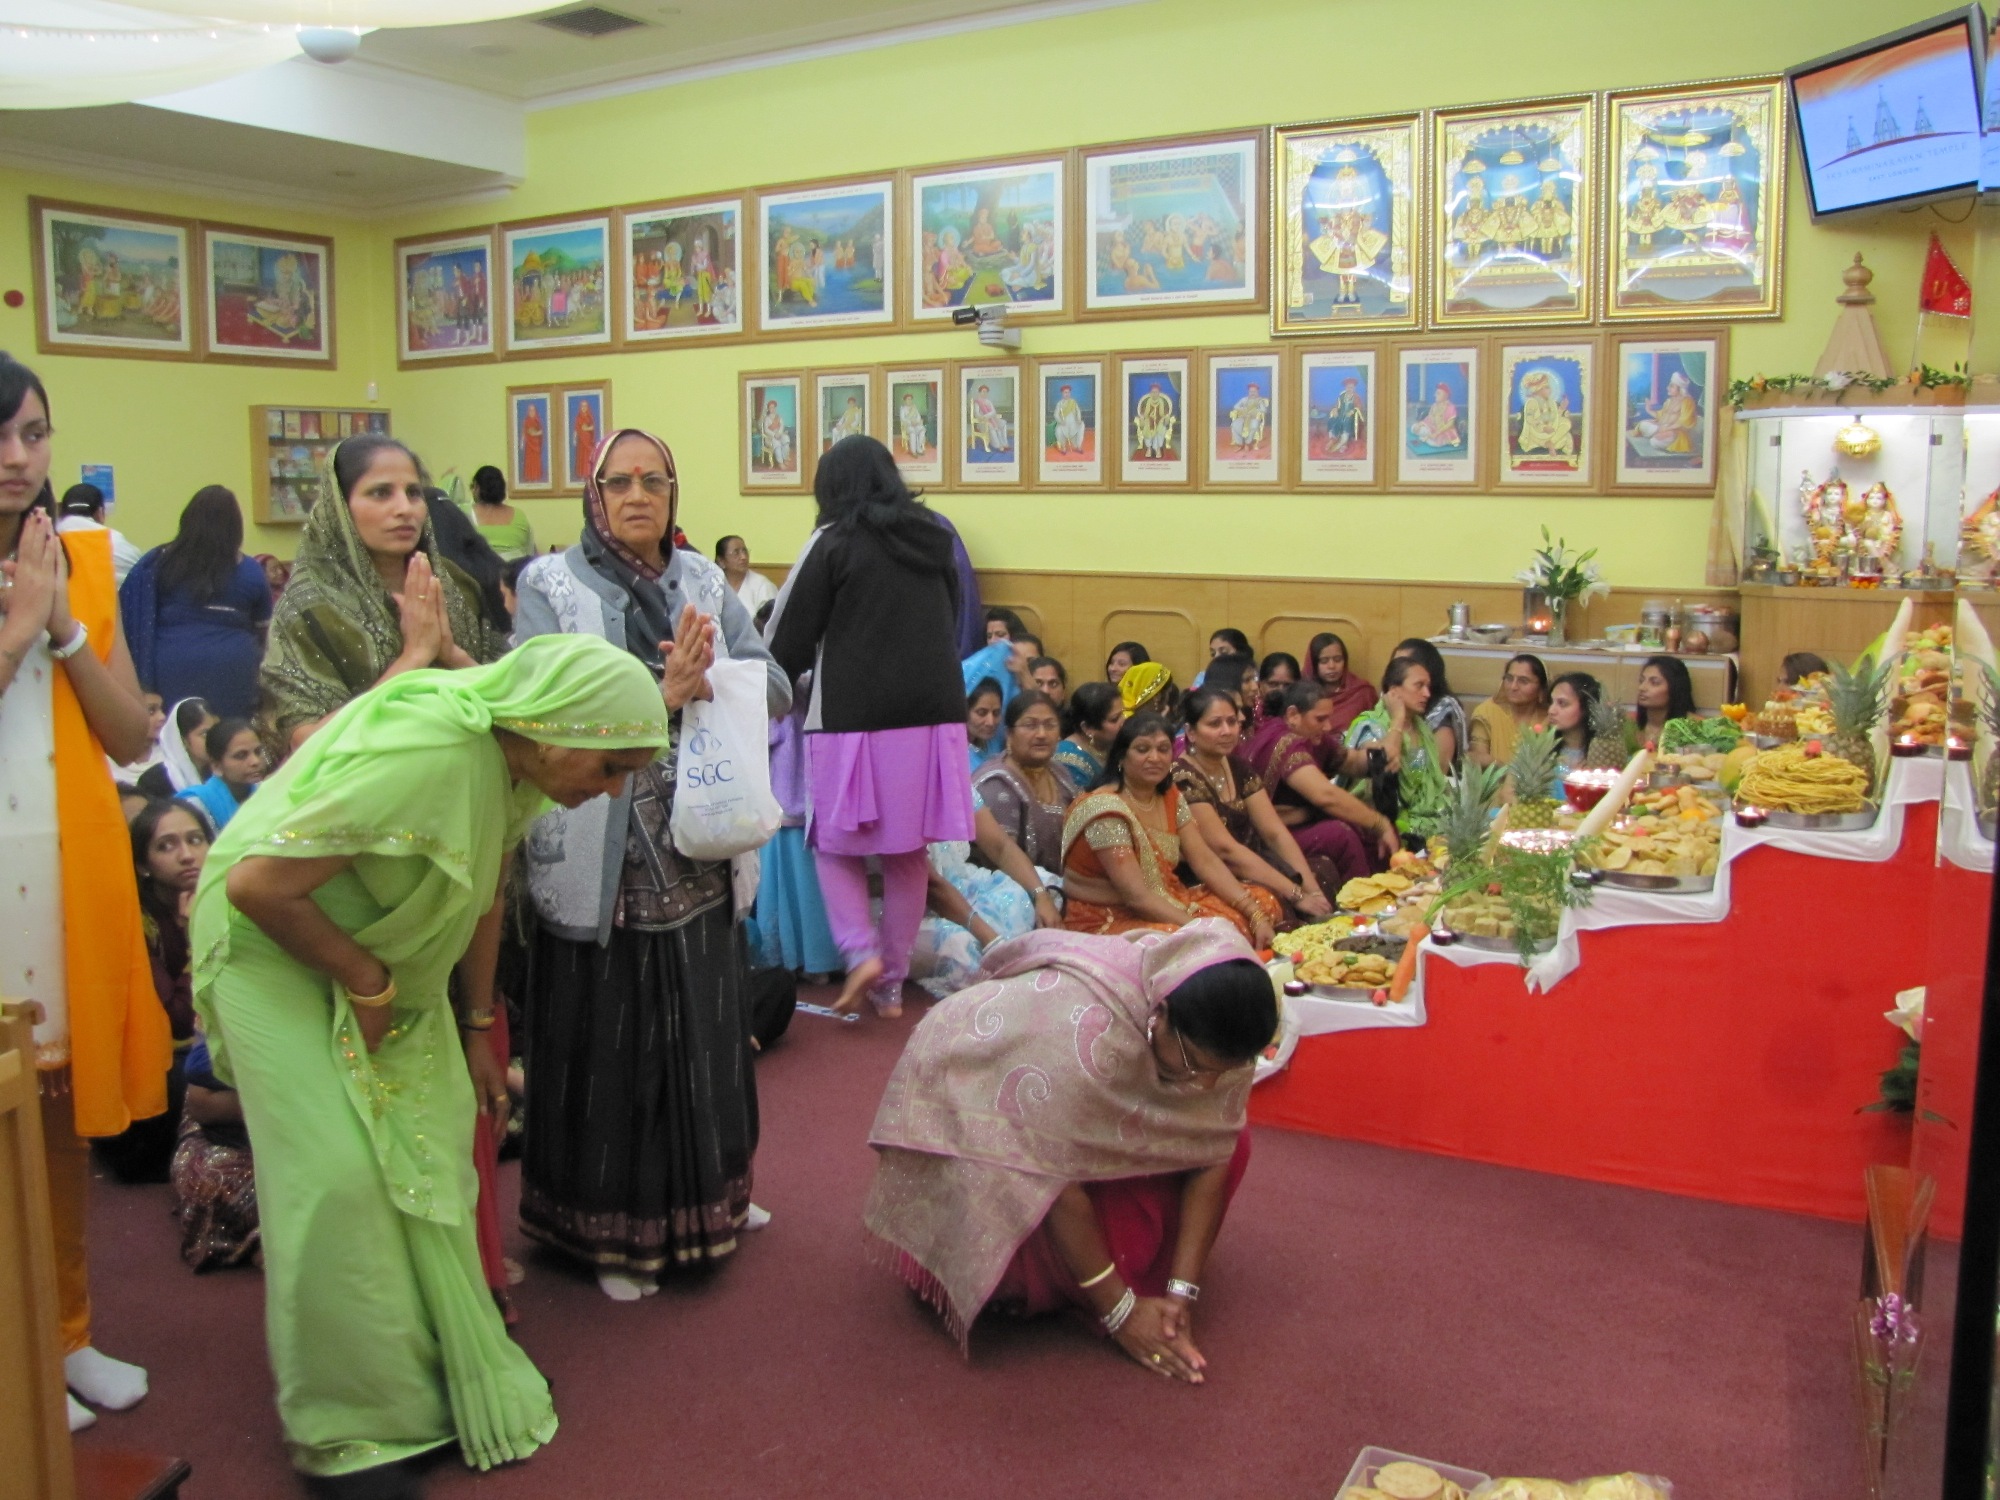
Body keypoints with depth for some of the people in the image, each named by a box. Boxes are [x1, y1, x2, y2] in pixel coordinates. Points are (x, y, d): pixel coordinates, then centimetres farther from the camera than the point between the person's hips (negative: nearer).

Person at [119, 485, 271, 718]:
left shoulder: (157, 561, 3)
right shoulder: (249, 571, 3)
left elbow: (125, 613, 5)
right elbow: (264, 624, 16)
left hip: (172, 671, 1)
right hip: (231, 672, 0)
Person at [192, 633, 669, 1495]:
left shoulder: (519, 762, -9)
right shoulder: (424, 753, -36)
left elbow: (485, 893, 6)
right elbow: (258, 886, -32)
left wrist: (477, 1029, 10)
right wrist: (365, 983, -19)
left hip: (389, 959, 8)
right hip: (275, 943, -7)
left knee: (428, 1159, 5)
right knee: (340, 1175, -11)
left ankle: (456, 1383, 19)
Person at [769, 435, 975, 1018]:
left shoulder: (833, 542, -5)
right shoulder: (933, 540, 10)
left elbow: (787, 644, -2)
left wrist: (793, 664, 18)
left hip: (856, 718, -4)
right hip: (932, 714, 5)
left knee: (838, 844, 12)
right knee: (908, 853, 12)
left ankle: (863, 953, -6)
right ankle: (893, 983, 16)